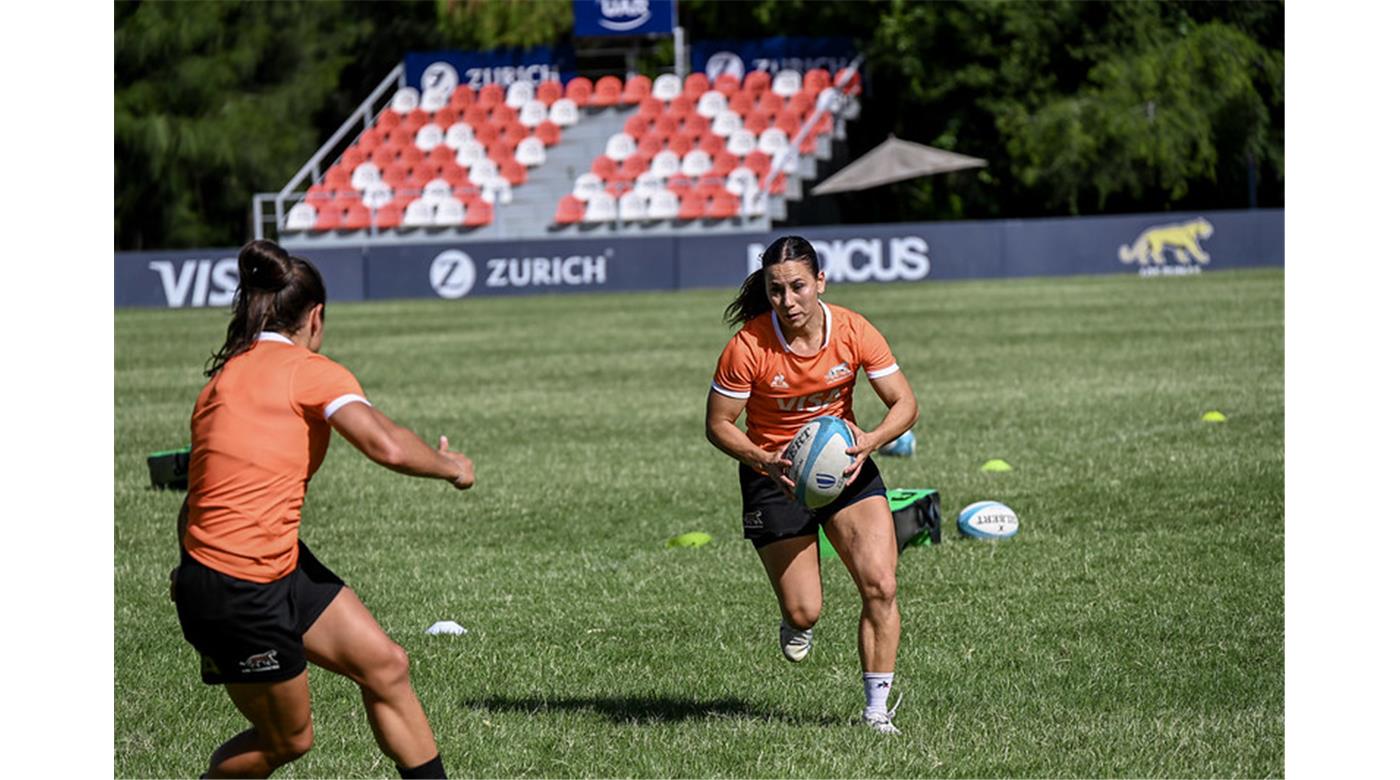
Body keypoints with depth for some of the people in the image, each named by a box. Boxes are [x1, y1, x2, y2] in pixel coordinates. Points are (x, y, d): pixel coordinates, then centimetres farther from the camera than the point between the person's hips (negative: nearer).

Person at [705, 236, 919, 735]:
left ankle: (877, 708, -3)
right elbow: (718, 424, -11)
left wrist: (870, 440, -28)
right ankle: (795, 626, 37)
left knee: (880, 586, -14)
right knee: (804, 613, -3)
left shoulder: (853, 332, -14)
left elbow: (905, 405, -8)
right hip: (775, 476, -2)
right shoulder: (748, 347, -21)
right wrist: (766, 462, -28)